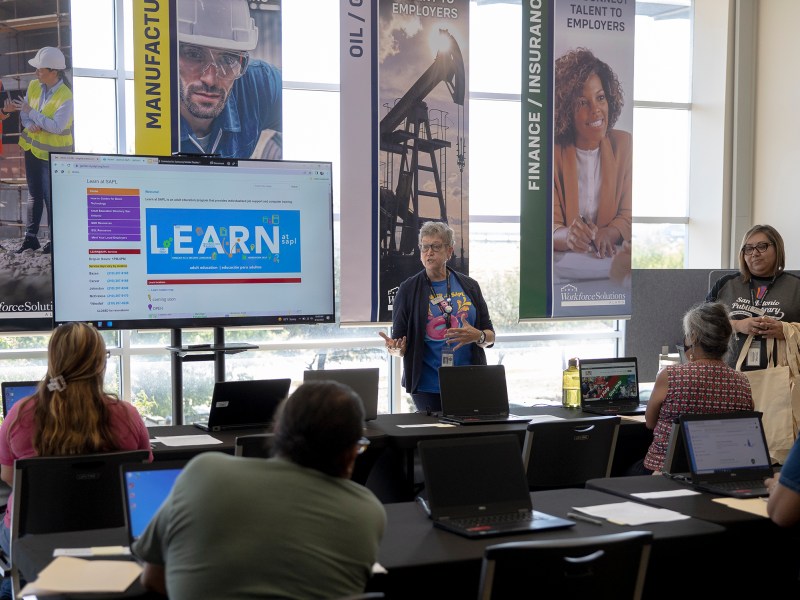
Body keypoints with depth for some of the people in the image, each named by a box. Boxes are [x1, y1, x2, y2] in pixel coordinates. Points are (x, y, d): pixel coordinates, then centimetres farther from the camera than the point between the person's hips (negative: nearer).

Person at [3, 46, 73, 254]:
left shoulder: (65, 96, -20)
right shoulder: (34, 86, -1)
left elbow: (57, 126, -26)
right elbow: (24, 113, 6)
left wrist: (31, 112, -22)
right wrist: (29, 125, -16)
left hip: (53, 153, -6)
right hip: (32, 148, 7)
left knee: (51, 196, -4)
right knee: (34, 194, 13)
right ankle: (31, 237, 21)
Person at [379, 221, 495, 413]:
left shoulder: (469, 286, 8)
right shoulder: (409, 289, 1)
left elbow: (490, 335, 9)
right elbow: (401, 345, 0)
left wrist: (478, 336, -13)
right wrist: (394, 348, -22)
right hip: (428, 387, -2)